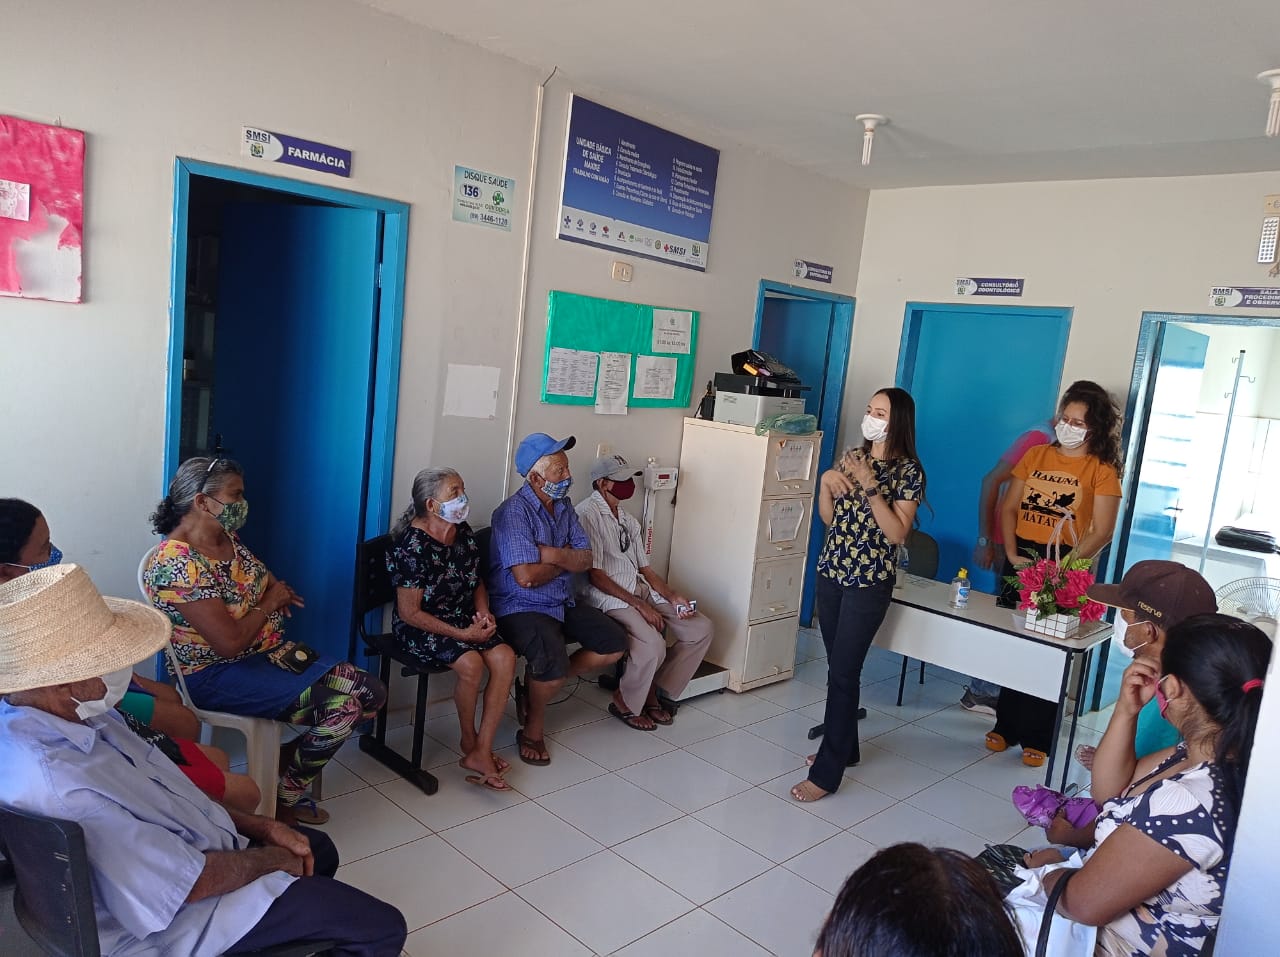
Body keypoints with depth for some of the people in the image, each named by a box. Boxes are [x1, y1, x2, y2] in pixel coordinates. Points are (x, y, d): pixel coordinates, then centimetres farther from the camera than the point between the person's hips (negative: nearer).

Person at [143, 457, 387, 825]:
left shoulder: (226, 538, 4)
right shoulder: (177, 564, -23)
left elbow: (265, 577, 23)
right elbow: (230, 643, -26)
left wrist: (278, 590, 0)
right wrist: (269, 603, -10)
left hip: (270, 651, 9)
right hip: (217, 675, -8)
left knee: (370, 692, -6)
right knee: (342, 707, -21)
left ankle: (289, 757, 12)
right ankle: (283, 801, 2)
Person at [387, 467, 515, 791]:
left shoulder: (463, 532, 2)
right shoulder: (413, 546, -19)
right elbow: (410, 613, -19)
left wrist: (484, 613, -4)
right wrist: (462, 634, -20)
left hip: (464, 619, 7)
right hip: (420, 627, -7)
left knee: (505, 657, -18)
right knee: (471, 663, -30)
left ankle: (481, 751, -13)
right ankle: (469, 742, -1)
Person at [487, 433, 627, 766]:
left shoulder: (564, 507, 7)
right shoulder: (514, 512, -19)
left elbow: (585, 560, 1)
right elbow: (526, 576, -27)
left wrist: (553, 554, -20)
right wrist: (566, 561, -8)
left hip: (564, 603, 8)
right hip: (521, 608, -8)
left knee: (615, 643, 0)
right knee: (554, 662, -32)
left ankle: (541, 684, 12)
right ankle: (533, 729, -2)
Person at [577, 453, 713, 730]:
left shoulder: (628, 520, 18)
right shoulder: (587, 514, -9)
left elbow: (646, 569, 17)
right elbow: (595, 575, -15)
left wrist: (673, 597, -1)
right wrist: (639, 605, -18)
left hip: (641, 590, 9)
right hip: (607, 597, -9)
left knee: (701, 628, -2)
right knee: (653, 646, -30)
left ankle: (652, 693, 8)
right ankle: (624, 703, -1)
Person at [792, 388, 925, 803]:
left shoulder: (908, 470, -9)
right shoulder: (852, 456, 9)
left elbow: (897, 533, -17)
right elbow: (828, 517, 11)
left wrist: (869, 486, -24)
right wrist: (826, 481, -7)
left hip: (869, 582, -6)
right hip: (831, 573, 6)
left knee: (843, 673, -5)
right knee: (837, 667, 15)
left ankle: (827, 772, 3)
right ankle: (843, 746, 32)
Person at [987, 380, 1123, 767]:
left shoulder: (1101, 470, -5)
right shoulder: (1035, 455, 7)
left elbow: (1101, 532, -11)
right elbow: (1008, 507, 6)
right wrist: (1011, 554, -7)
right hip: (1021, 559, 4)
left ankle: (1038, 738, 16)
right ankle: (1006, 724, 25)